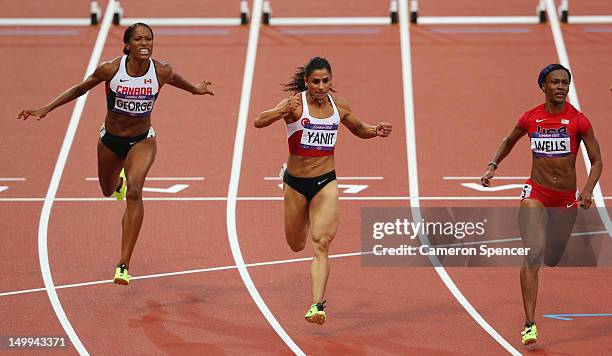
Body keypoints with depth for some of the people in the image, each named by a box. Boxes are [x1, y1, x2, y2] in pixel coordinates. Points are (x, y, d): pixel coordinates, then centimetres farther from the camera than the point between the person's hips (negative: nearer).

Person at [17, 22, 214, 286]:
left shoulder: (162, 72, -19)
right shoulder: (111, 69, -22)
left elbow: (177, 80, 7)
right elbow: (80, 89, -5)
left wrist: (195, 89, 26)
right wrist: (45, 109, -7)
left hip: (142, 141, -2)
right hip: (110, 140, 2)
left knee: (134, 192, -26)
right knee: (108, 190, 25)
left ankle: (124, 265, -27)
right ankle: (120, 180, 68)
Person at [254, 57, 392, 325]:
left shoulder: (338, 105, -1)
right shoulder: (296, 103, -15)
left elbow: (358, 129, 18)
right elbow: (259, 122, -28)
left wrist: (375, 131, -4)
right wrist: (282, 111, -48)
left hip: (325, 183, 1)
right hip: (295, 183, -1)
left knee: (321, 244, -16)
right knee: (296, 245, 18)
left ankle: (317, 305, -21)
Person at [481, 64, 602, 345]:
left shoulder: (578, 120, -8)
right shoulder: (530, 118, -3)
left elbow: (596, 161, -2)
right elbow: (508, 141, 19)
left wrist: (588, 189, -18)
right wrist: (492, 166, 6)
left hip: (566, 198, 1)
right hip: (536, 194, -1)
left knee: (552, 260, 16)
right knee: (533, 254, -19)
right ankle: (530, 324, -21)